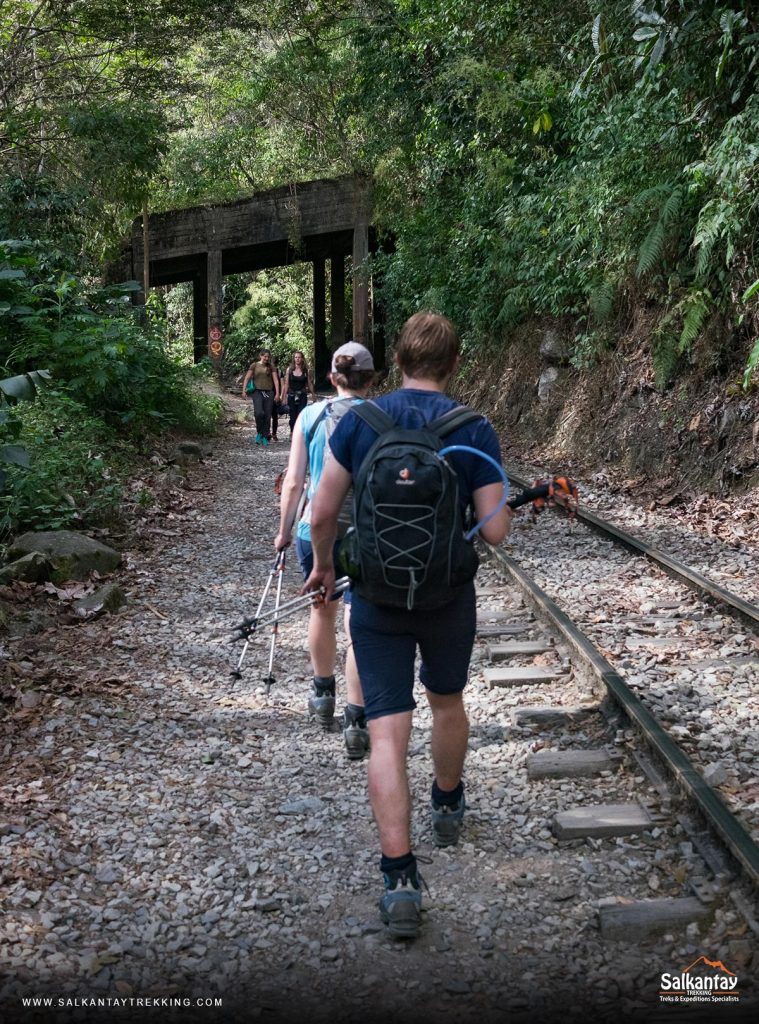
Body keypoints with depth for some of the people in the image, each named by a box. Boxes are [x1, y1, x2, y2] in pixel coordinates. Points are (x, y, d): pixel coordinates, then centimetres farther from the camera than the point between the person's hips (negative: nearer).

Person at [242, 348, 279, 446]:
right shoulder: (254, 365, 6)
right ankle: (259, 433, 0)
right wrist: (244, 390, -8)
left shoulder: (271, 367, 12)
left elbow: (276, 380, 8)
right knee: (259, 413, -20)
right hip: (258, 392, -3)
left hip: (269, 393, 3)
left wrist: (277, 393, -2)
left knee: (267, 415, 0)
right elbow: (247, 378, 3)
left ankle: (265, 437, 8)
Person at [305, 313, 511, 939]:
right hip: (449, 597, 1)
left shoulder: (358, 421, -7)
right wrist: (504, 508, 11)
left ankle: (400, 878, -7)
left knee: (388, 732, -1)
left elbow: (323, 513, -5)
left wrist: (323, 564, 14)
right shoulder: (475, 431, -9)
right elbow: (495, 530, -11)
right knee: (447, 700, 26)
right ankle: (448, 806, 48)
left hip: (377, 596, 0)